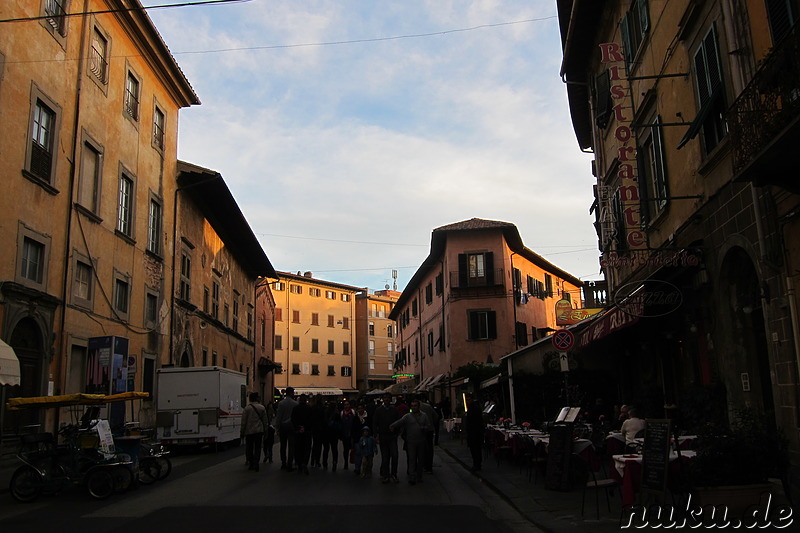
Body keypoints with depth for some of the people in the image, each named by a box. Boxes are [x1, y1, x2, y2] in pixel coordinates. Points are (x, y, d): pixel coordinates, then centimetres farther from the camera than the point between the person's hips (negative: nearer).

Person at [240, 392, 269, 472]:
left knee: (249, 448, 10)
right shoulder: (262, 408, 0)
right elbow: (265, 420, 5)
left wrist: (242, 432, 5)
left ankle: (251, 464, 12)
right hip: (259, 431, 2)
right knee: (257, 448, 6)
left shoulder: (247, 408, -6)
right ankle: (256, 464, 1)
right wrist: (265, 430, 15)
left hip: (249, 431, -1)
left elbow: (243, 421, -3)